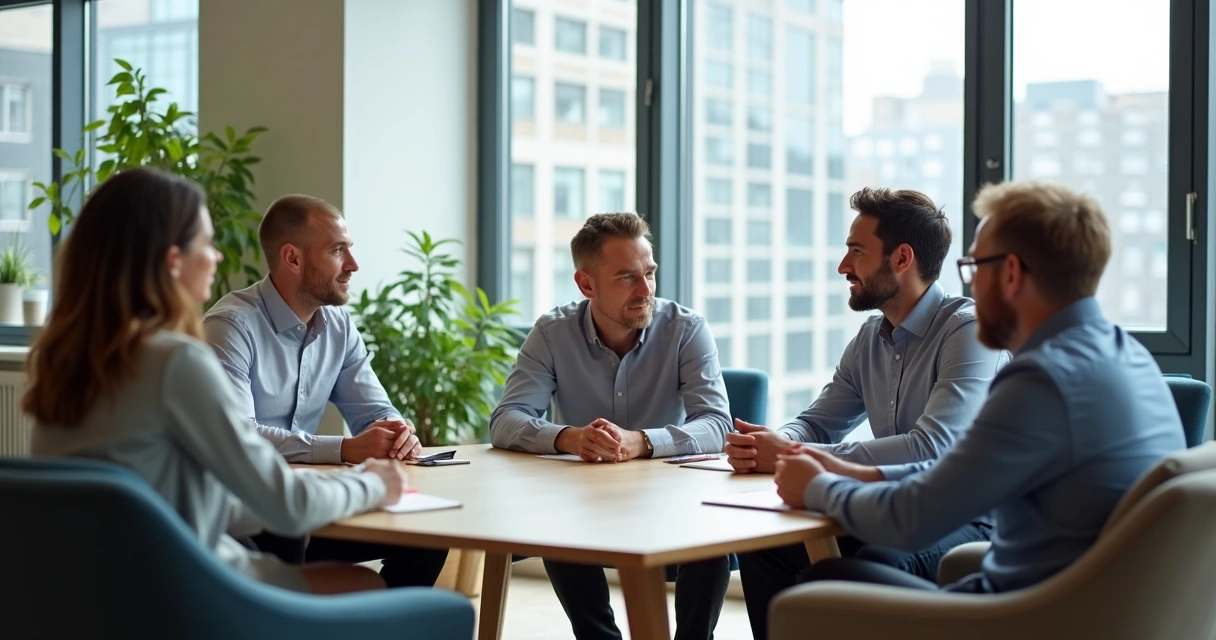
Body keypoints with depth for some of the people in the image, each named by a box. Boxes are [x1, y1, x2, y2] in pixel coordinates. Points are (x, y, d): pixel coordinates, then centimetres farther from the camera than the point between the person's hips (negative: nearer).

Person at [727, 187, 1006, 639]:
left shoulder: (967, 329, -15)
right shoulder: (870, 339, 11)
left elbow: (931, 448, -27)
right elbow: (818, 423, 17)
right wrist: (771, 445, -10)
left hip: (964, 523, -7)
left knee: (878, 563, -35)